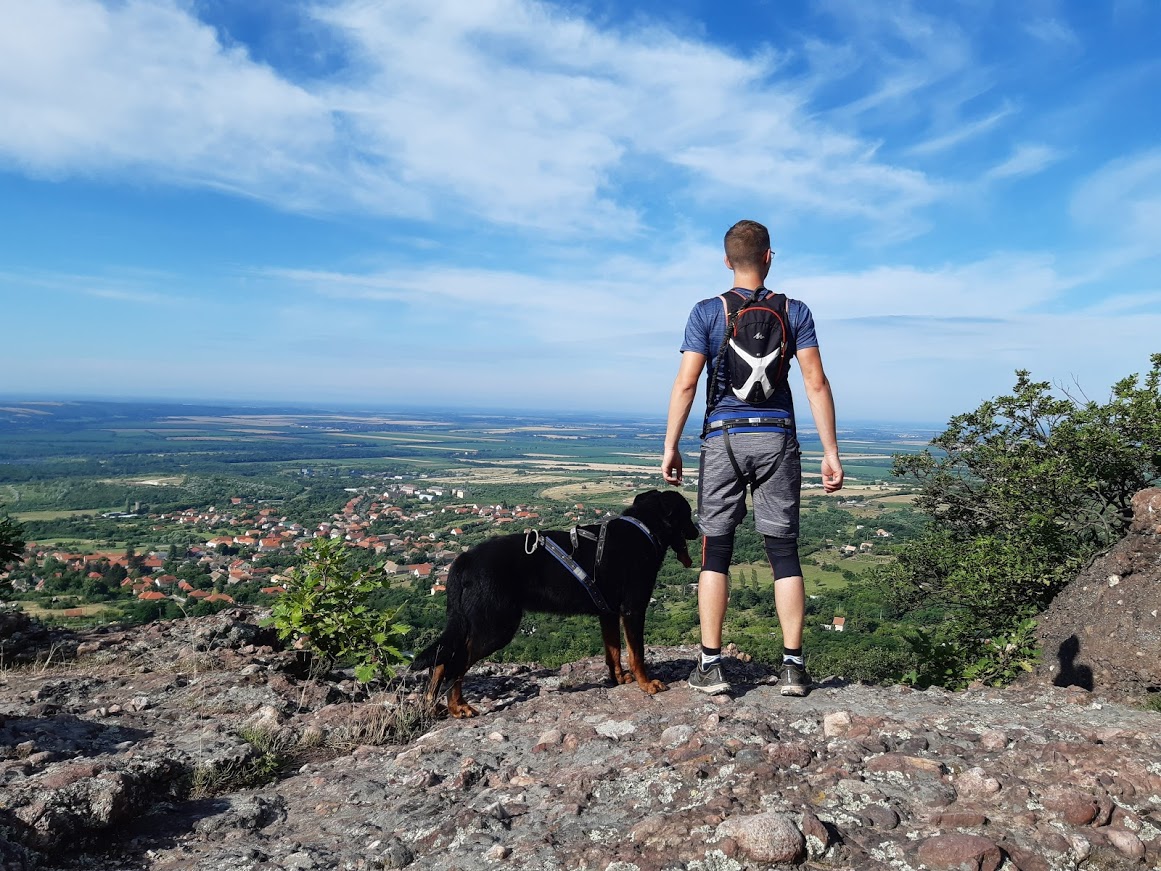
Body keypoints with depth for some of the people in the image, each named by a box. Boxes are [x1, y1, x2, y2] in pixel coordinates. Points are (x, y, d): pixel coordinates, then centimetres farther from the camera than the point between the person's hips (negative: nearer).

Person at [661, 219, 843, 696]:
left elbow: (686, 383, -6)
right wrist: (831, 453, 2)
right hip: (776, 439, 1)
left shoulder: (707, 312, 1)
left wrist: (670, 447, 0)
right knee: (784, 552, 6)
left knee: (715, 552, 4)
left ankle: (710, 666, 6)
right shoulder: (794, 312, 5)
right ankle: (793, 666, 9)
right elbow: (816, 383, -1)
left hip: (723, 439, -1)